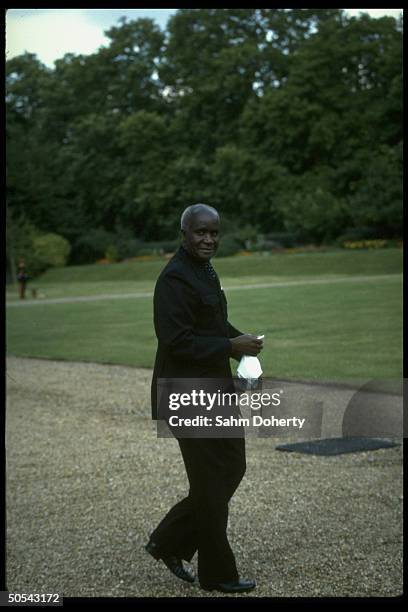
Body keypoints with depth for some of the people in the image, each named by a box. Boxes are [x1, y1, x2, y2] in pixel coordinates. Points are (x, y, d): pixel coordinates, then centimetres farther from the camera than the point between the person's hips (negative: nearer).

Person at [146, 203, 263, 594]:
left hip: (214, 388, 10)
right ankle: (217, 574, 15)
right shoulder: (175, 279, -18)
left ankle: (168, 542, 24)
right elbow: (176, 341, -24)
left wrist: (239, 339, 5)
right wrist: (231, 345, -22)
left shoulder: (205, 272, 13)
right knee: (211, 483, 0)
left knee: (232, 468, 15)